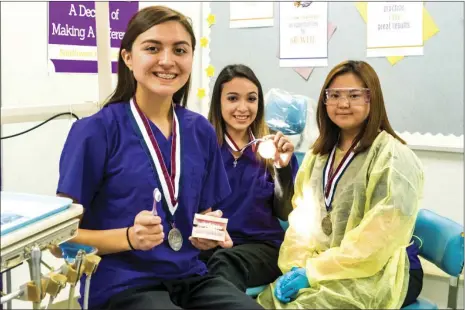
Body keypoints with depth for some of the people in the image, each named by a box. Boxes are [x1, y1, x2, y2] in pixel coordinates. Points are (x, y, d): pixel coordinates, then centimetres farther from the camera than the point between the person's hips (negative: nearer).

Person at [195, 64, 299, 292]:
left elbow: (285, 213, 4)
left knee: (226, 262, -36)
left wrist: (284, 167, -11)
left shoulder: (272, 149, 8)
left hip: (261, 246, 0)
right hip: (209, 246, 1)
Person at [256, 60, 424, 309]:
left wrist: (313, 272, -17)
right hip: (319, 266, 5)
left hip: (377, 273, -5)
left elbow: (379, 236, -16)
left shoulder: (393, 157, -9)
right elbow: (301, 217, 8)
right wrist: (296, 266, -9)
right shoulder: (317, 156, 12)